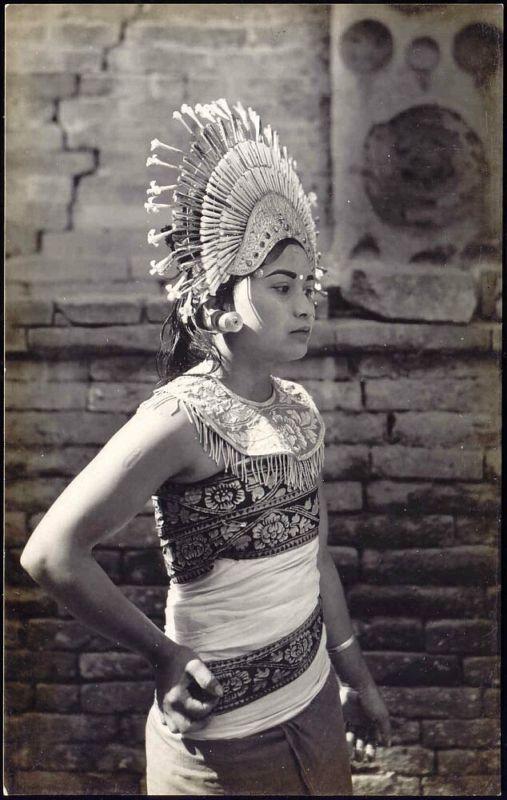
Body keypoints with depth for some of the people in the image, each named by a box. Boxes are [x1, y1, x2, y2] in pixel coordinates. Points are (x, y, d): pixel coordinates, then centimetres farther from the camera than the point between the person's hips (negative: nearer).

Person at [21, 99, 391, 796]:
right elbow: (51, 554, -22)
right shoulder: (182, 418, -22)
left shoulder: (299, 410, 0)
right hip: (228, 734, -6)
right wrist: (163, 653, -14)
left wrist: (356, 678, 13)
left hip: (315, 702, 7)